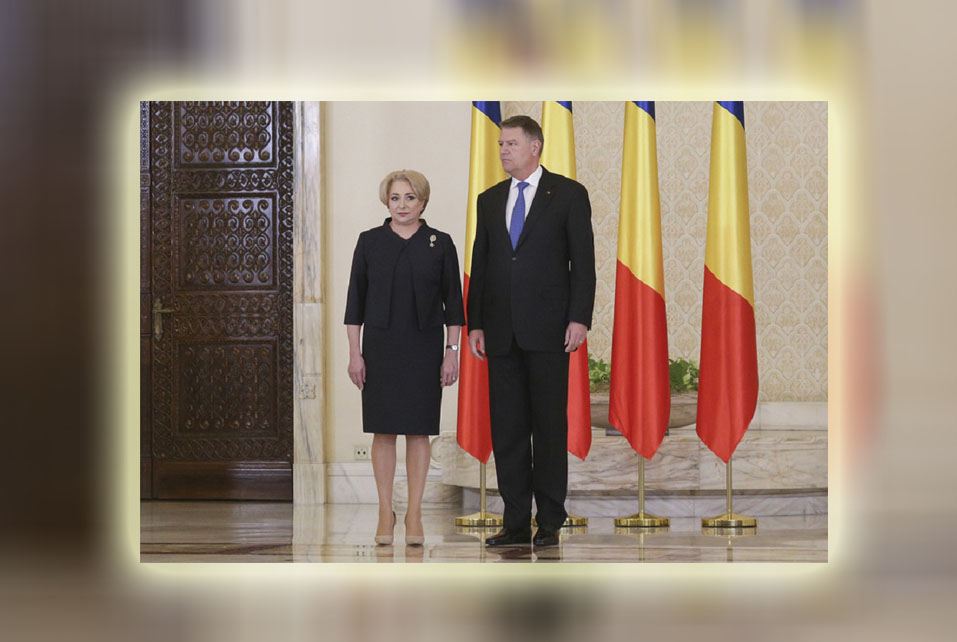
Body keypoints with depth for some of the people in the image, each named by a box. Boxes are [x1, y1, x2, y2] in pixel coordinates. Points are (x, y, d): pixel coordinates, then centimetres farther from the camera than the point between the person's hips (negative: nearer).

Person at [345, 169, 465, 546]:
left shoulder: (440, 244, 3)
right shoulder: (370, 242, 3)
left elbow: (453, 301, 4)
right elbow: (355, 300, 3)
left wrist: (452, 352, -2)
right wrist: (354, 353, -2)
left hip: (424, 347, 0)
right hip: (380, 346, 0)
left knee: (419, 430, 2)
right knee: (383, 430, 1)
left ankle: (414, 515, 9)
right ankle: (385, 513, 9)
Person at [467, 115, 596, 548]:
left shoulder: (568, 194, 2)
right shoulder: (489, 200, 15)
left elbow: (583, 260, -2)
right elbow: (479, 265, 15)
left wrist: (579, 318, -10)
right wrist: (475, 324, 8)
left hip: (548, 329, -4)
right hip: (501, 330, 4)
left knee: (550, 424, -1)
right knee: (506, 427, 3)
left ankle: (550, 523, 5)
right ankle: (516, 522, 9)